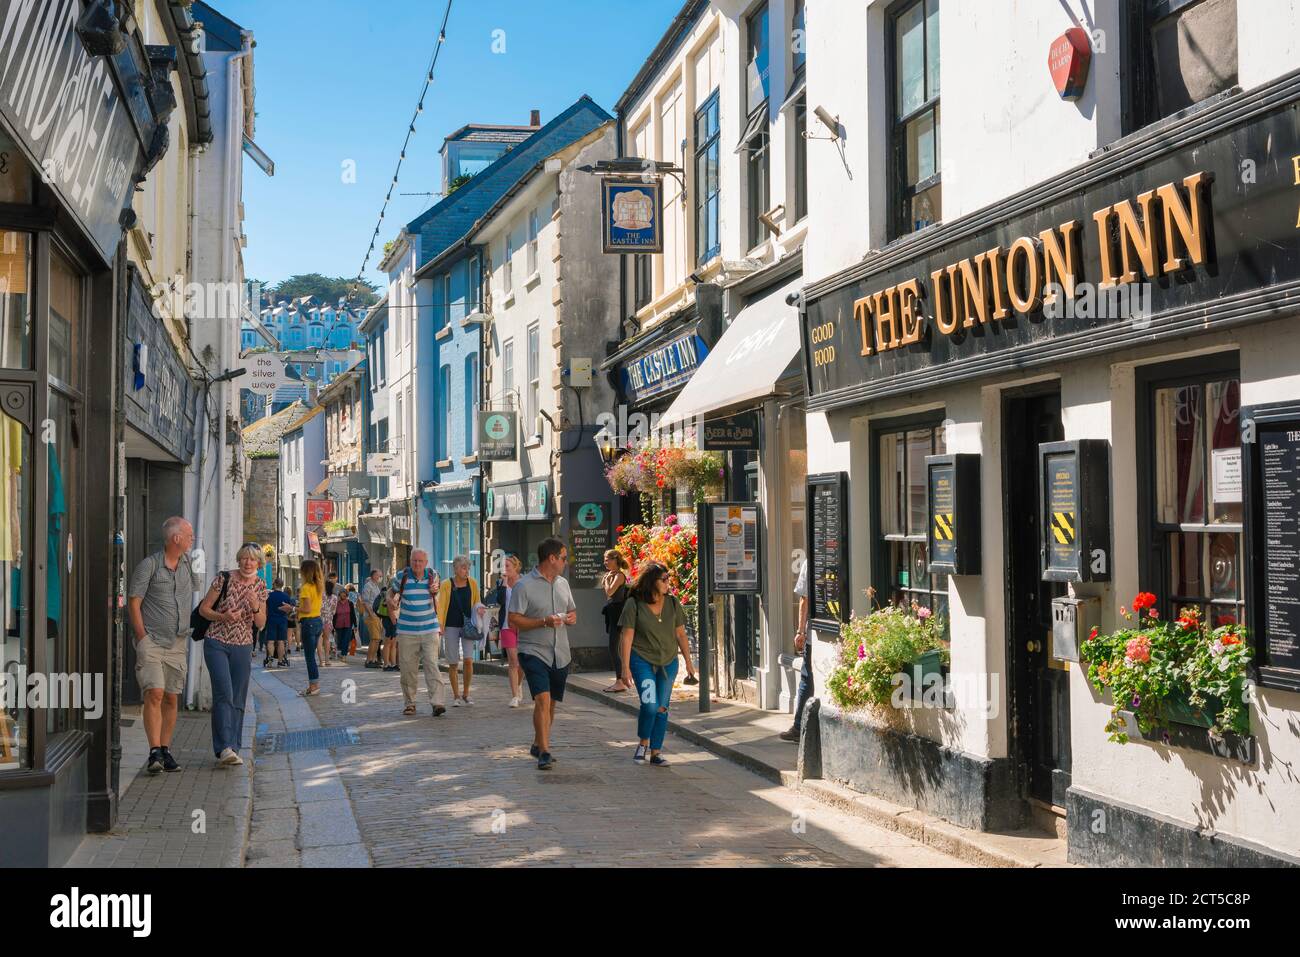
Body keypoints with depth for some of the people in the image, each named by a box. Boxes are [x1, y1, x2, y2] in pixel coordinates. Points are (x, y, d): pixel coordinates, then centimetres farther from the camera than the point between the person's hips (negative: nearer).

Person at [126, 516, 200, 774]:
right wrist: (142, 638, -10)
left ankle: (165, 751, 13)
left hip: (177, 644, 6)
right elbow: (133, 603, -5)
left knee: (171, 698, 5)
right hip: (151, 640, -6)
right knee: (154, 693, -15)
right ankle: (155, 752, -17)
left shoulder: (188, 563, 13)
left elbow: (198, 587, 29)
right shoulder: (149, 565, -5)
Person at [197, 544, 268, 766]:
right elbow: (203, 608, -2)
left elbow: (261, 624, 5)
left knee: (238, 699, 5)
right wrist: (223, 617, -19)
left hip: (242, 647, 4)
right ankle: (225, 747, -20)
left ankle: (232, 749, 13)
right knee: (224, 693, -17)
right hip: (217, 643, -4)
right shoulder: (224, 579, -6)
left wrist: (255, 606, -14)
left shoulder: (260, 586, 4)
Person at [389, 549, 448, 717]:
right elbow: (392, 593, 15)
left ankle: (438, 702, -17)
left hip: (430, 630, 0)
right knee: (408, 668, 3)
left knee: (432, 665, -11)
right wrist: (391, 602, 1)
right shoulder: (402, 576, -3)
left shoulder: (433, 575, 2)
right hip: (407, 631, 0)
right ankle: (410, 703, 16)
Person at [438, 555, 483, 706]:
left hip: (467, 626, 1)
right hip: (451, 626, -1)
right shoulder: (446, 585, -4)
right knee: (453, 664, 3)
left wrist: (479, 608, -9)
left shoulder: (472, 583, 4)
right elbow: (441, 605, -8)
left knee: (468, 660, -11)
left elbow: (477, 603, 15)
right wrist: (439, 625, -20)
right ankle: (456, 696, 16)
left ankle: (466, 694, 6)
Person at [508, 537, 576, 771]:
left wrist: (572, 617, 0)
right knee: (542, 699, -19)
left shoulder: (562, 583, 13)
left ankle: (537, 746, 29)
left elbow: (572, 610, 24)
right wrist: (544, 622, -21)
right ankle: (544, 753, -18)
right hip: (534, 652, -7)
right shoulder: (524, 585, -9)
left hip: (560, 654, 7)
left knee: (551, 703, 13)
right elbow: (514, 620, -12)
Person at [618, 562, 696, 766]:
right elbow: (627, 637, -6)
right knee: (650, 704, -17)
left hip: (668, 662, 4)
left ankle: (655, 753, 15)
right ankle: (643, 742, 9)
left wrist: (688, 661, 10)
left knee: (662, 708, 4)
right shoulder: (634, 604, -7)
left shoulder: (672, 603, 4)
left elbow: (680, 634, 11)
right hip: (642, 660, -4)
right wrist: (626, 667, -10)